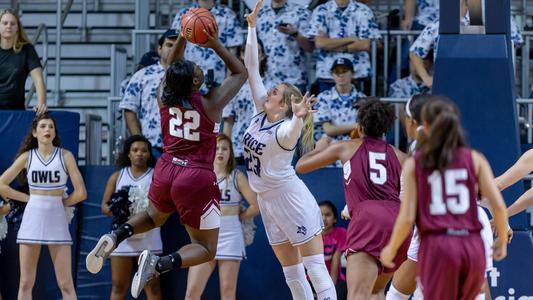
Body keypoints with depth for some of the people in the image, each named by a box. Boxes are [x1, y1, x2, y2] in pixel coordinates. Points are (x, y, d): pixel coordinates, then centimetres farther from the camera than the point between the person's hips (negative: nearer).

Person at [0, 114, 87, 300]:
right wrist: (28, 198, 3)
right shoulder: (27, 157, 5)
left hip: (57, 220, -1)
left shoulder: (65, 156, 0)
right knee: (26, 283, 2)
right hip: (32, 220, 2)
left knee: (66, 284, -5)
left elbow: (81, 193, -2)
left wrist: (60, 203, 3)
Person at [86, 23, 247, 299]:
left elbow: (171, 68, 21)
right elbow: (240, 73, 3)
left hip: (166, 170, 5)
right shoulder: (211, 103, -11)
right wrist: (215, 45, 1)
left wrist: (183, 37, 15)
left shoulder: (164, 97, -1)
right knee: (206, 249, 7)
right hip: (197, 178, -5)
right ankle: (160, 264, -23)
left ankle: (116, 237, 4)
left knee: (154, 217, 36)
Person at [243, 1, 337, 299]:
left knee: (315, 267, -11)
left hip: (290, 197, -8)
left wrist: (298, 117, -67)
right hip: (267, 199, 8)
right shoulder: (261, 112, 1)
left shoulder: (287, 129, -19)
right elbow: (251, 67, 1)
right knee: (291, 271, 11)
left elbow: (293, 131, -46)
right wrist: (252, 26, -2)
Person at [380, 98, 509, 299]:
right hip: (472, 245, 2)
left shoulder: (414, 164, 5)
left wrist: (391, 250, 15)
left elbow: (407, 217, -1)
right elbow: (498, 205, 0)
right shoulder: (474, 159, 8)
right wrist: (502, 240, 16)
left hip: (437, 246, -2)